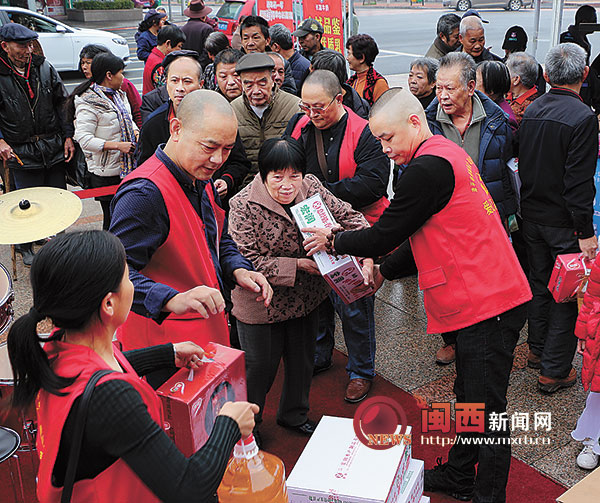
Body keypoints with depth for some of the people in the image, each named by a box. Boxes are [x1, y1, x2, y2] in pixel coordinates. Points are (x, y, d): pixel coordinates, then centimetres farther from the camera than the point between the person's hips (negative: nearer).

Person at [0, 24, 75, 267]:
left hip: (54, 147, 4)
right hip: (22, 153, -3)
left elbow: (62, 103, 11)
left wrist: (68, 136, 5)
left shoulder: (44, 67, 4)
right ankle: (25, 246, 27)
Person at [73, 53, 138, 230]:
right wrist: (117, 145, -21)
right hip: (105, 173, -8)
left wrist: (136, 133, 4)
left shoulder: (119, 94, 11)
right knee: (112, 218, 0)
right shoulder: (88, 103, -15)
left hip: (127, 167, 8)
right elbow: (83, 139, -20)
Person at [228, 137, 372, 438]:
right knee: (260, 367, 12)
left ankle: (294, 415, 47)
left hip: (306, 298, 5)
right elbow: (246, 262, -24)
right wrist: (298, 265, -28)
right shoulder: (244, 206, -21)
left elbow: (347, 216, -5)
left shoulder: (311, 187, -8)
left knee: (302, 360, 22)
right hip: (262, 303, -5)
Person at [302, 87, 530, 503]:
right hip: (483, 298, 11)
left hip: (487, 304, -11)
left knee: (485, 409, 1)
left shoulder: (428, 168, -19)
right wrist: (383, 271, 17)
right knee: (469, 398, 22)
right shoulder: (447, 153, 15)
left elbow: (382, 237, -13)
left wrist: (332, 241, 3)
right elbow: (425, 239, 20)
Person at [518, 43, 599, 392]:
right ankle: (555, 370, 12)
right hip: (564, 221, -7)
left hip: (532, 216, 7)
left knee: (540, 283, 20)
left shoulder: (531, 111, 1)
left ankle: (538, 350, 35)